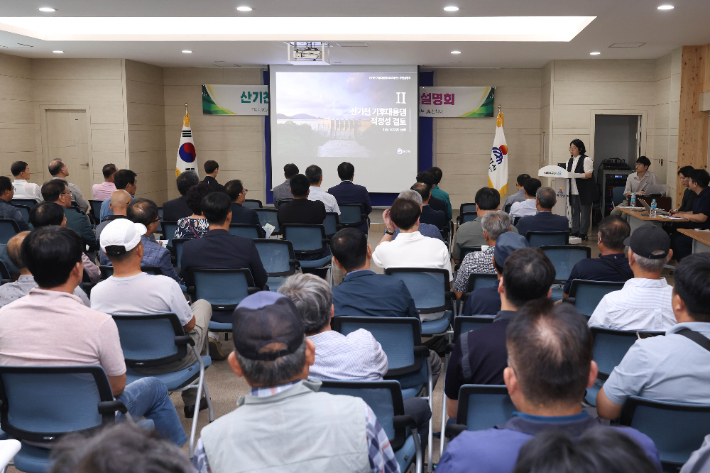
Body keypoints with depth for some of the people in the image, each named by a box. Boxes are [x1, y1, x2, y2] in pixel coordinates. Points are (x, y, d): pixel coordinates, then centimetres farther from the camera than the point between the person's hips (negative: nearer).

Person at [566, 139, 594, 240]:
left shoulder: (586, 160, -7)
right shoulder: (570, 161, 17)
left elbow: (589, 175, -15)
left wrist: (575, 174, -25)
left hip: (584, 192, -7)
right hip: (573, 191, 7)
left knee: (584, 212, -3)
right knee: (575, 212, 10)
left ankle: (583, 233, 0)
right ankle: (575, 231, 16)